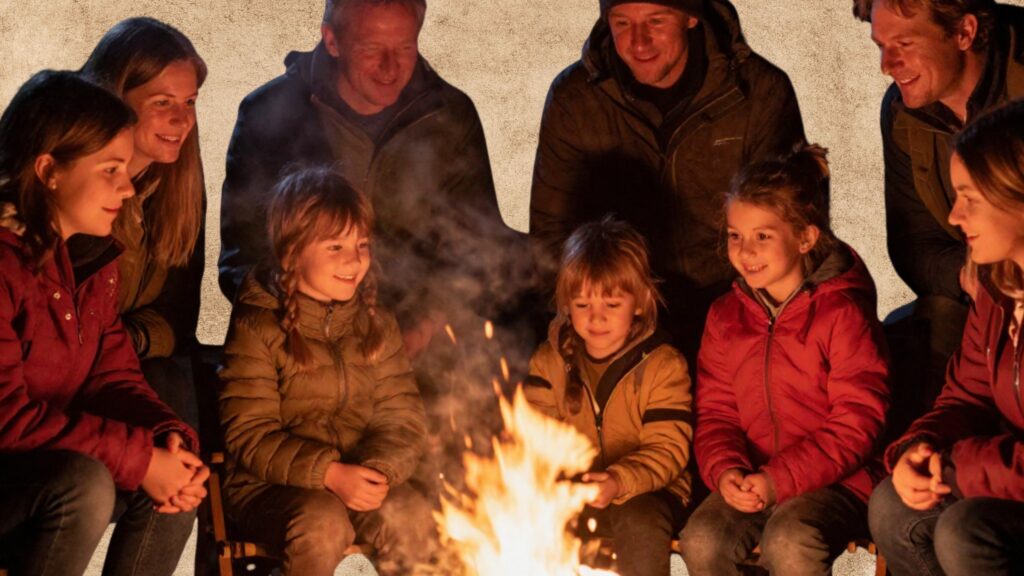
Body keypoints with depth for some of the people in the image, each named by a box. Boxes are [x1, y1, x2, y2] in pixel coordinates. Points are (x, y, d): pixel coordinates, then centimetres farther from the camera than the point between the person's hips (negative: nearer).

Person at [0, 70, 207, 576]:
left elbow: (112, 373, 5)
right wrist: (138, 458, -24)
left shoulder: (93, 257, 5)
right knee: (85, 484, -32)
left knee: (173, 480, -11)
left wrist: (168, 435, -15)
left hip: (52, 466, 8)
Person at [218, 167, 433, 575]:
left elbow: (403, 419, 5)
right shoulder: (258, 327, -6)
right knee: (323, 521, -33)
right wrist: (329, 474, -23)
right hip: (269, 486, -3)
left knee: (411, 517, -26)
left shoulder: (376, 325, 9)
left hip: (359, 477, 4)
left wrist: (377, 471, -17)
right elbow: (250, 436, -11)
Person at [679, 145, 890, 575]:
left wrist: (781, 480, -18)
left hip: (831, 480, -4)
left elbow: (856, 424, -10)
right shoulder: (725, 316, 8)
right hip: (751, 482, 4)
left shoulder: (842, 313, -8)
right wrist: (725, 471, -10)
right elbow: (714, 412, 12)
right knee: (701, 540, -24)